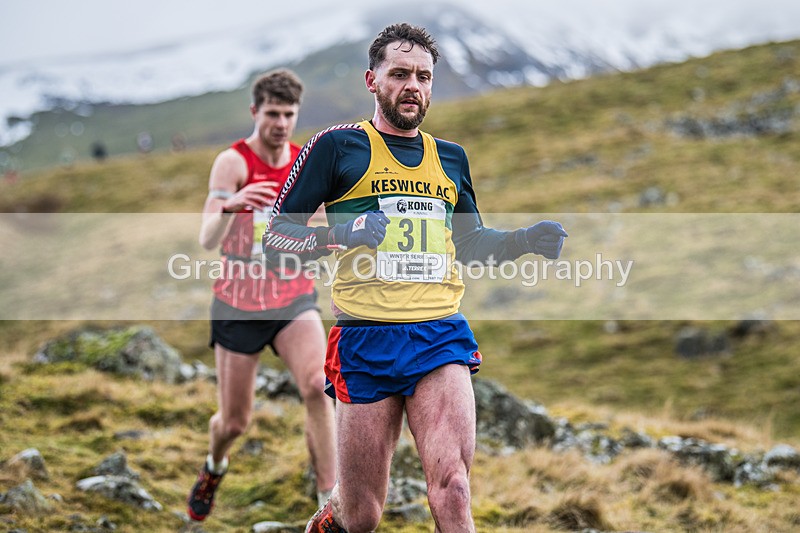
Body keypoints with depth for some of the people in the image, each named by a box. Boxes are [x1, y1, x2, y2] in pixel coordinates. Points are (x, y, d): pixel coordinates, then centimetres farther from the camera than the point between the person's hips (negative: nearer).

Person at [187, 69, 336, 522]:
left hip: (294, 301, 2)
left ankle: (329, 502, -21)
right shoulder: (233, 162, -13)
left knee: (318, 387, -26)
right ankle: (215, 466, 45)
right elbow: (208, 240, -27)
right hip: (239, 307, -2)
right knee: (235, 422, 8)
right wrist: (230, 206, -48)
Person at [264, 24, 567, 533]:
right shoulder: (338, 146, 3)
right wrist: (338, 234, -17)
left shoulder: (451, 157, 18)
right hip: (365, 339, -3)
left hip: (441, 337, 3)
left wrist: (523, 241, 11)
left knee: (452, 485, -19)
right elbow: (275, 238, 2)